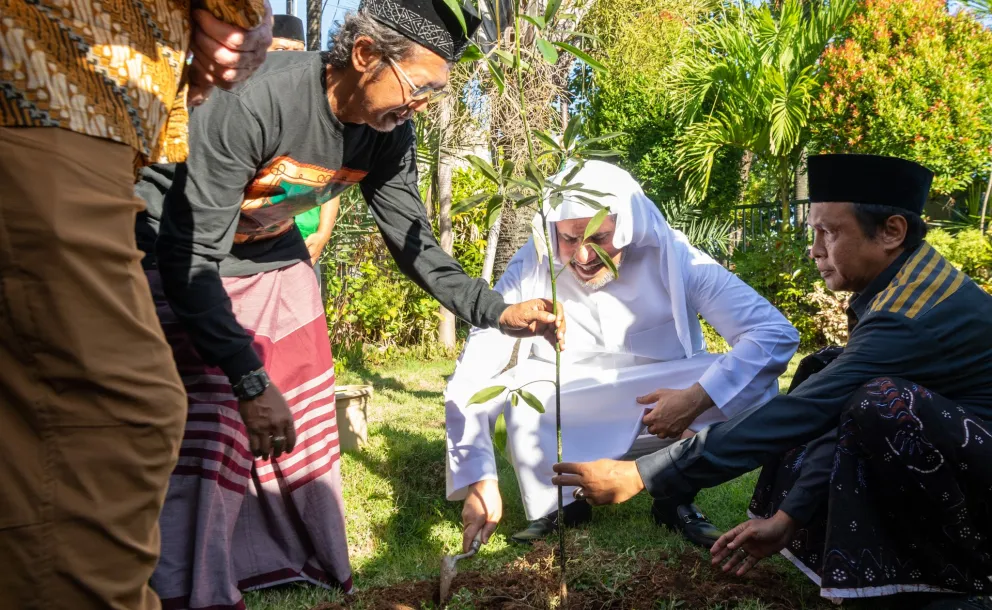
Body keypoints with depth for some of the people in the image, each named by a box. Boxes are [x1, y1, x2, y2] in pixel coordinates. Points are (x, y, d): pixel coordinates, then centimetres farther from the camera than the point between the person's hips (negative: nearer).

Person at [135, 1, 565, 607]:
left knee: (305, 420, 5)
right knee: (212, 426, -16)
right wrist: (250, 380, -36)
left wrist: (497, 310, -17)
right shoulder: (253, 99, -33)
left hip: (273, 253, 7)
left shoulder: (389, 134, -12)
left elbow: (415, 243, -3)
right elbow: (193, 256, -32)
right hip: (182, 255, -6)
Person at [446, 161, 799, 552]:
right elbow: (471, 379, -22)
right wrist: (479, 479, -32)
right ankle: (559, 503, -6)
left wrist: (698, 397, -36)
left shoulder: (675, 260, -21)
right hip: (567, 428, 0)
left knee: (752, 381, -26)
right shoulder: (530, 271, -20)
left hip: (666, 419, 0)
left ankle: (676, 498, -5)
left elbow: (777, 333, -24)